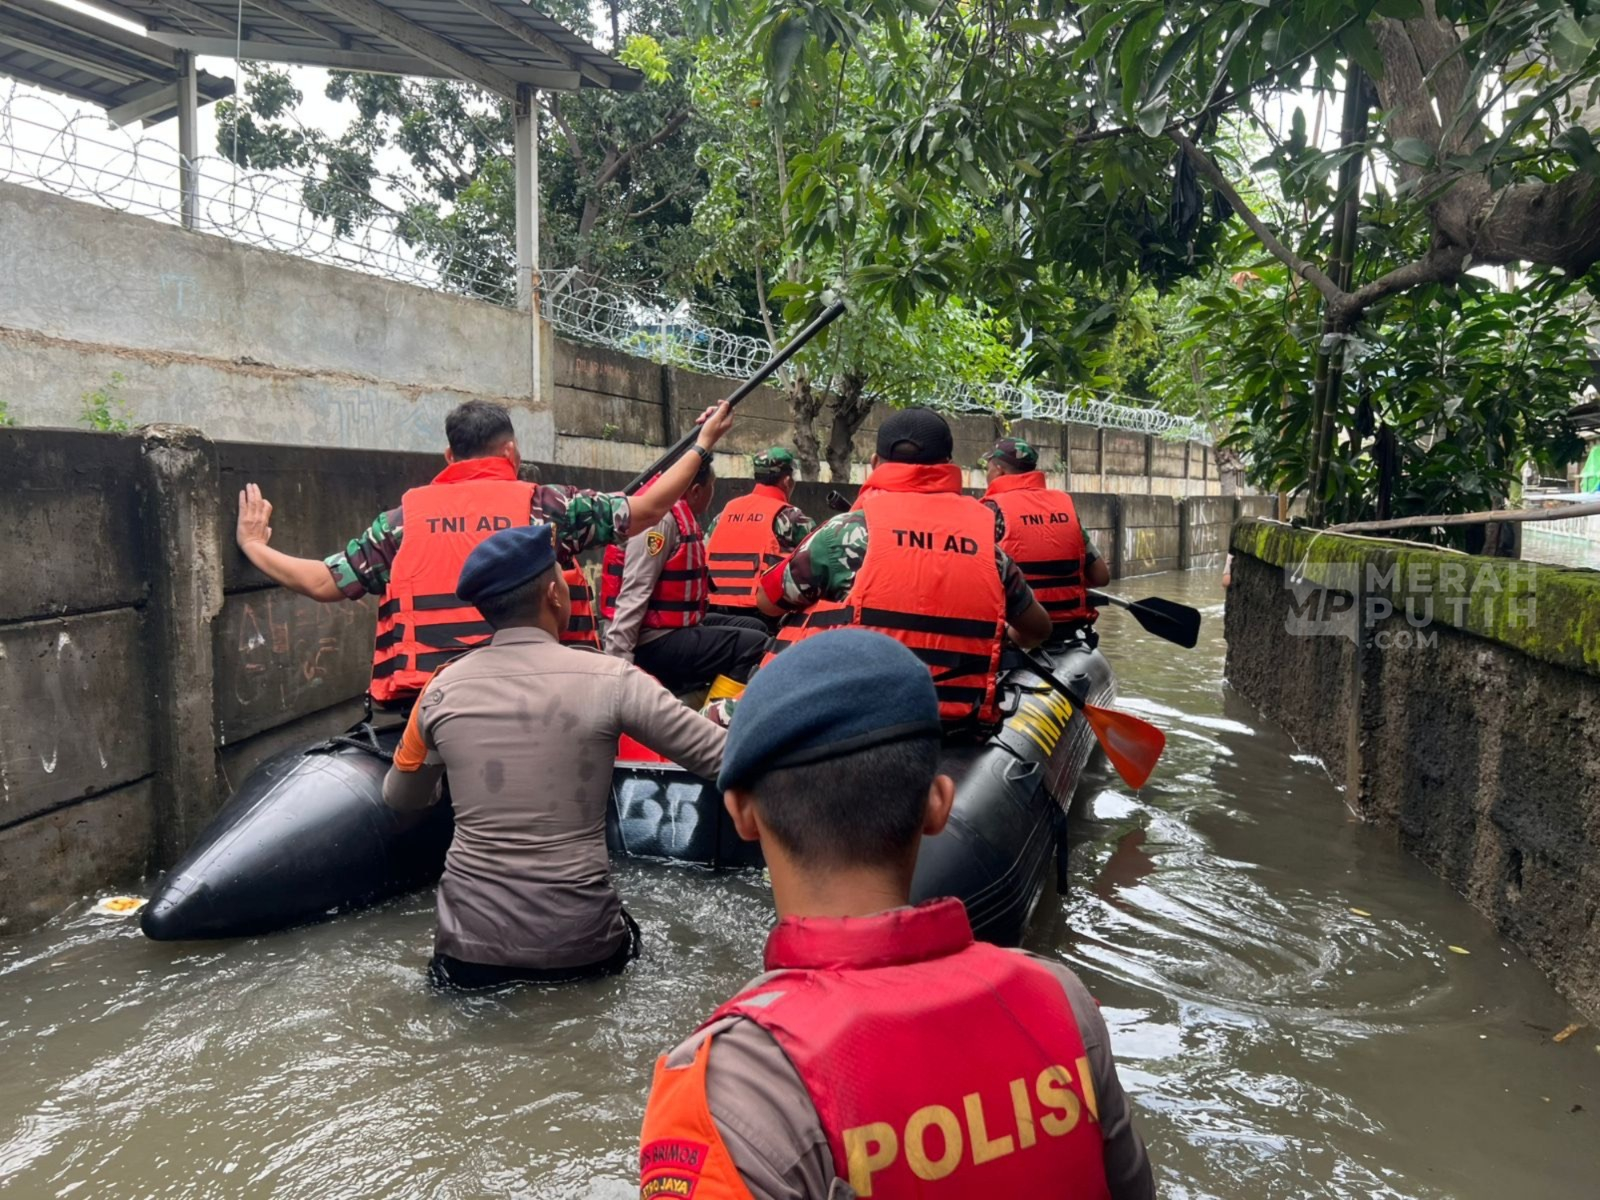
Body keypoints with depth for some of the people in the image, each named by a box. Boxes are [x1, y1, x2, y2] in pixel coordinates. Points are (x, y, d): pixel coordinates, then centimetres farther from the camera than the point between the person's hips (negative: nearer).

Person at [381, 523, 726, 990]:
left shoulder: (443, 689, -3)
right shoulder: (609, 679, -12)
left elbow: (399, 798, 15)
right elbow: (724, 758, -7)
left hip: (472, 950, 1)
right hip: (581, 946, 0)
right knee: (623, 939, 32)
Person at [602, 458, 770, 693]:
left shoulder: (680, 514, 13)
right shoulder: (661, 516, -17)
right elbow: (634, 594, -23)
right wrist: (618, 663, -26)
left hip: (673, 629, 11)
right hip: (652, 643, -11)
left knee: (754, 628, 17)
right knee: (755, 645, -17)